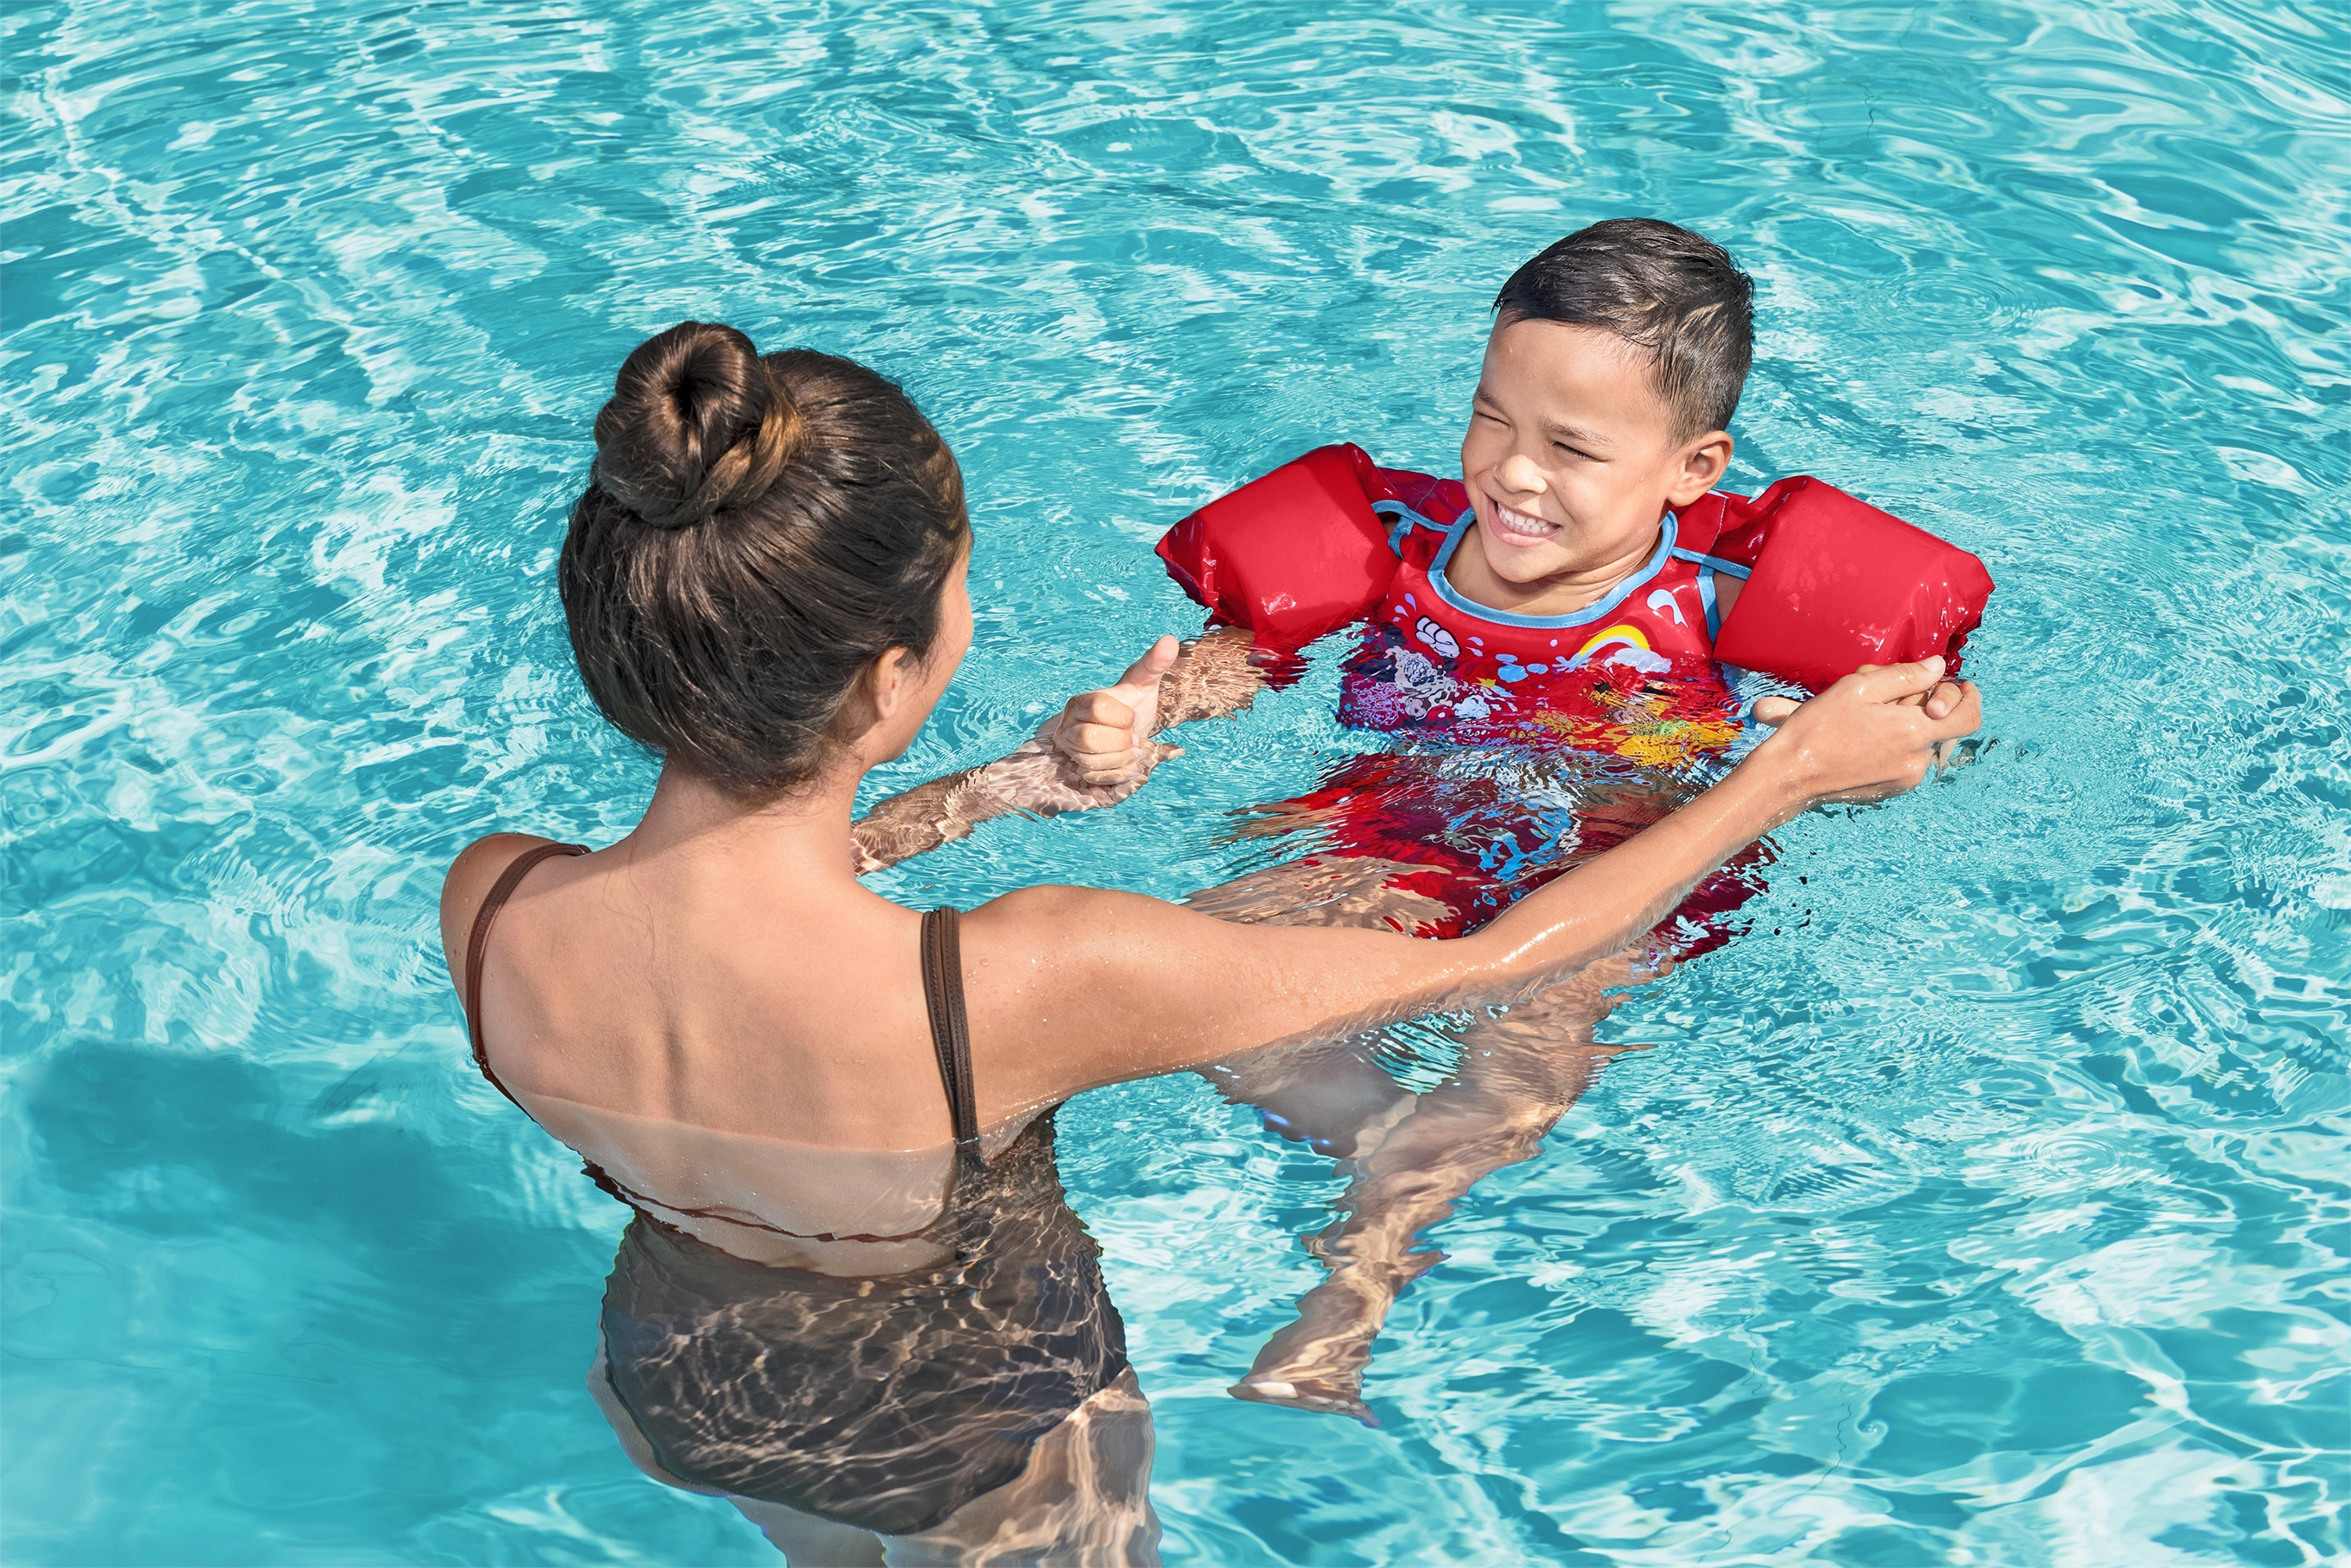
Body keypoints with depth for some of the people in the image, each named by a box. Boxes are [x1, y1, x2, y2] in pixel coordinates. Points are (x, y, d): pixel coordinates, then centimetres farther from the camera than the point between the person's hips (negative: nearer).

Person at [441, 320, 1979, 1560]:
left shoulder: (492, 908, -29)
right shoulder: (1020, 989, -43)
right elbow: (1492, 962, -29)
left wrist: (1004, 788, 5)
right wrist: (1795, 770, -16)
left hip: (670, 1389, 5)